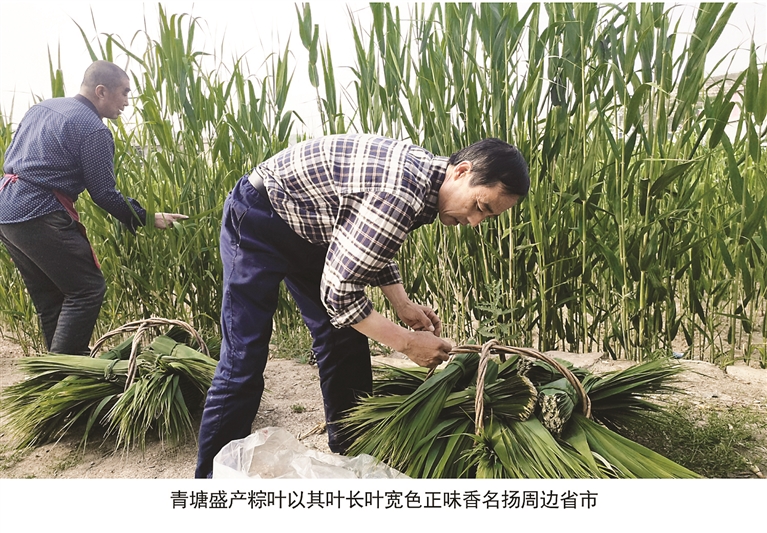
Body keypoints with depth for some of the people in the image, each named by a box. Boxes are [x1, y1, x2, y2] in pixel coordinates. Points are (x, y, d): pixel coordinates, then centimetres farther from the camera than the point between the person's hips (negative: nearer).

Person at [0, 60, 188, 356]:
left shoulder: (41, 107, 16)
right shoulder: (93, 129, -11)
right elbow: (104, 194, -11)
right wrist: (148, 218, -2)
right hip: (41, 216, -9)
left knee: (49, 298, 16)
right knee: (88, 289, -2)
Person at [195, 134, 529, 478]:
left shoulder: (425, 173, -3)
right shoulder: (403, 194, -34)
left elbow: (372, 249, 12)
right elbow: (339, 292, -29)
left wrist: (403, 304, 1)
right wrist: (408, 343, -19)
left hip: (311, 227, 9)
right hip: (259, 218, -9)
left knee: (344, 341, 9)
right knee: (243, 361, -10)